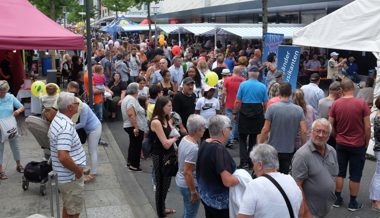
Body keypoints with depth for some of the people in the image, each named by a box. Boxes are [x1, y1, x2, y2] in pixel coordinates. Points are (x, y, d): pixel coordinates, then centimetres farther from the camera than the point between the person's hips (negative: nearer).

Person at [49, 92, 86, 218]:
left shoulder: (58, 119, 5)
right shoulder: (66, 127, -28)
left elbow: (50, 137, 22)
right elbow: (63, 157, -37)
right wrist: (78, 170, -20)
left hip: (65, 175, 10)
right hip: (71, 177, -10)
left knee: (67, 208, 24)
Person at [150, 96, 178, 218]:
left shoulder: (166, 119, 5)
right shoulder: (156, 122, -22)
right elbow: (166, 144, -23)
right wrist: (174, 138, -7)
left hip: (168, 154, 8)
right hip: (160, 156, -8)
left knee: (166, 183, 21)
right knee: (161, 184, 8)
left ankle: (162, 208, 40)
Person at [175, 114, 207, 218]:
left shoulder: (184, 139, -3)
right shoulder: (193, 148, -30)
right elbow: (187, 172, -28)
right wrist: (194, 192, -21)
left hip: (181, 180, 9)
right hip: (189, 184, -9)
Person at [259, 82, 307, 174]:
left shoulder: (272, 107, -12)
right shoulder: (299, 109, -4)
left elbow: (266, 129, -12)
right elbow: (304, 131, -7)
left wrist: (260, 144, -1)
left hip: (273, 149, -3)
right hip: (289, 150, 3)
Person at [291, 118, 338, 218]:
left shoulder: (332, 151, 4)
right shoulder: (302, 155, -20)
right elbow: (297, 185, -22)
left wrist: (332, 196, 13)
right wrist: (304, 209, -22)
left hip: (327, 206, 7)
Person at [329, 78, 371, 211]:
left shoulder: (335, 104, -6)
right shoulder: (362, 103, -13)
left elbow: (330, 125, -2)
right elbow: (367, 127, -10)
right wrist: (366, 143, 4)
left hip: (340, 144, 2)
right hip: (358, 145, -2)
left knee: (340, 172, 14)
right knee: (355, 175, 9)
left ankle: (337, 199, 23)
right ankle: (353, 203, 18)